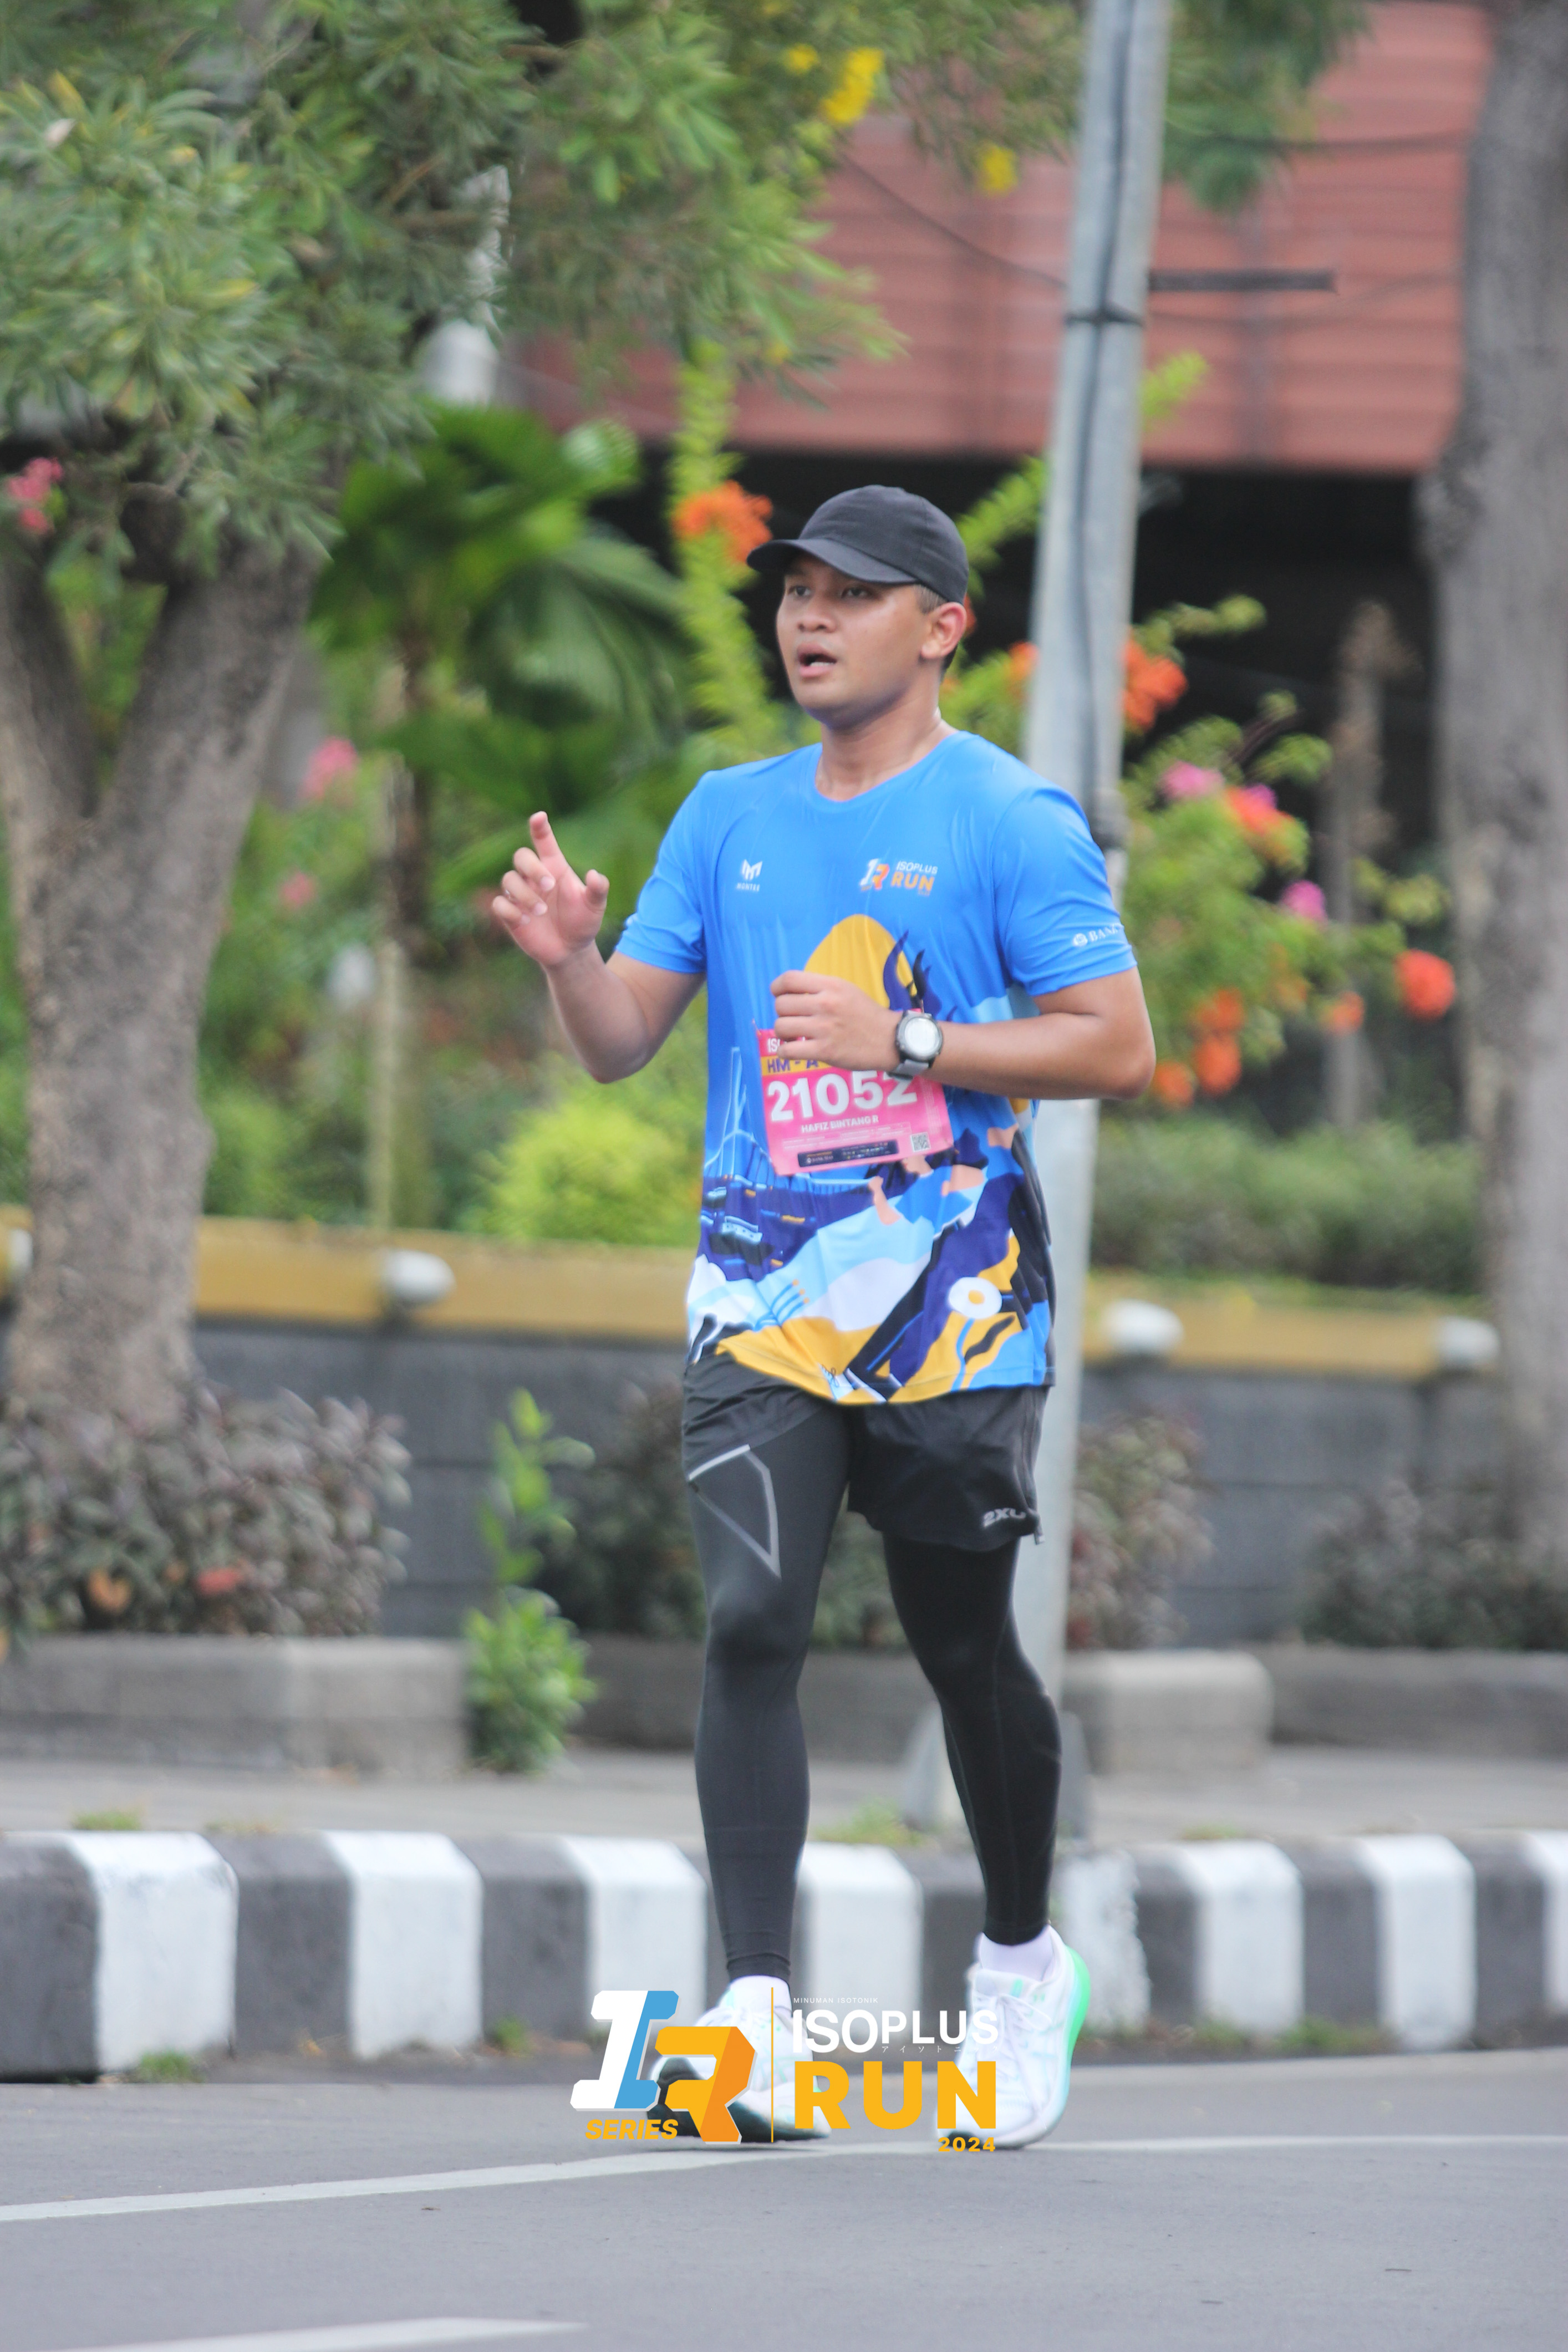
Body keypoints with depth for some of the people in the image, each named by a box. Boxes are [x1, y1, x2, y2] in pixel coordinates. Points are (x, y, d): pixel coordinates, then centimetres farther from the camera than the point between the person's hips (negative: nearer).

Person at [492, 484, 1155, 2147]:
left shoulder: (1010, 820, -3)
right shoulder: (728, 817, 13)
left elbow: (1116, 1045, -8)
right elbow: (623, 1041, 12)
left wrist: (903, 1041, -16)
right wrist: (569, 957, -9)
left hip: (949, 1304, -3)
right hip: (763, 1298, 3)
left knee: (963, 1645, 7)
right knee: (750, 1622, -13)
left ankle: (1023, 1965, 30)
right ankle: (755, 2014, -18)